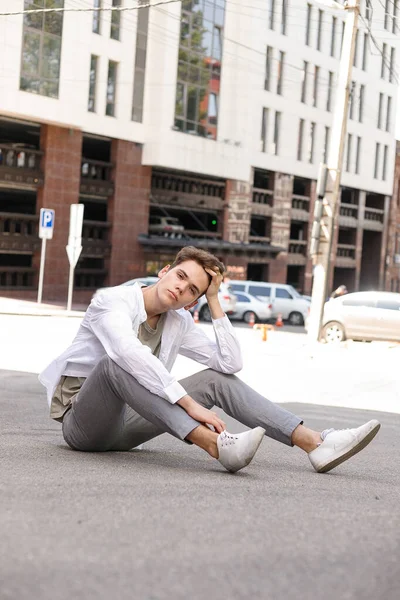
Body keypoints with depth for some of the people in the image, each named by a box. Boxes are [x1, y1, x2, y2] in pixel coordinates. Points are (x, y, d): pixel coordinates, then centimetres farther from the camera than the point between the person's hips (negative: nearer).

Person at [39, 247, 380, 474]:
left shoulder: (179, 324, 6)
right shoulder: (113, 300, -16)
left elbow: (231, 363, -5)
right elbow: (130, 354, -37)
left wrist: (213, 301, -5)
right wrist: (190, 403, -41)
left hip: (123, 423, 6)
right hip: (83, 421, -6)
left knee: (217, 379, -6)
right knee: (116, 362, -38)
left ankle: (313, 442, -16)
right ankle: (216, 445, -50)